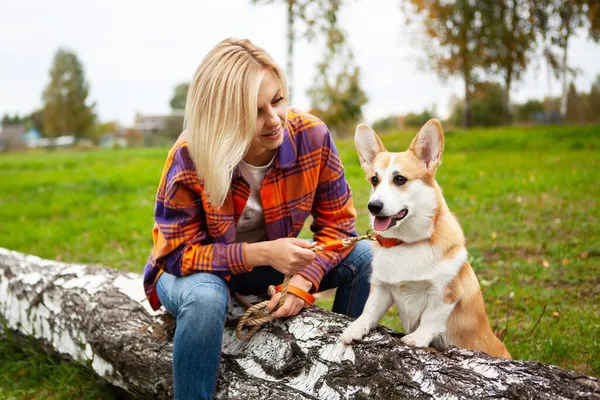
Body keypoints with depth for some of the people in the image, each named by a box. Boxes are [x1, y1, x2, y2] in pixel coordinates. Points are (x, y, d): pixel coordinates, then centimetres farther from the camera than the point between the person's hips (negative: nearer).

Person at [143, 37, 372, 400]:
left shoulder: (312, 136, -21)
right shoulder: (188, 161, -29)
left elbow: (336, 223, -11)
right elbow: (180, 255, -23)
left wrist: (303, 280, -27)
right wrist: (260, 253, -36)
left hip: (271, 263, 4)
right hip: (195, 270, -3)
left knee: (363, 258, -14)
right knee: (205, 298, -39)